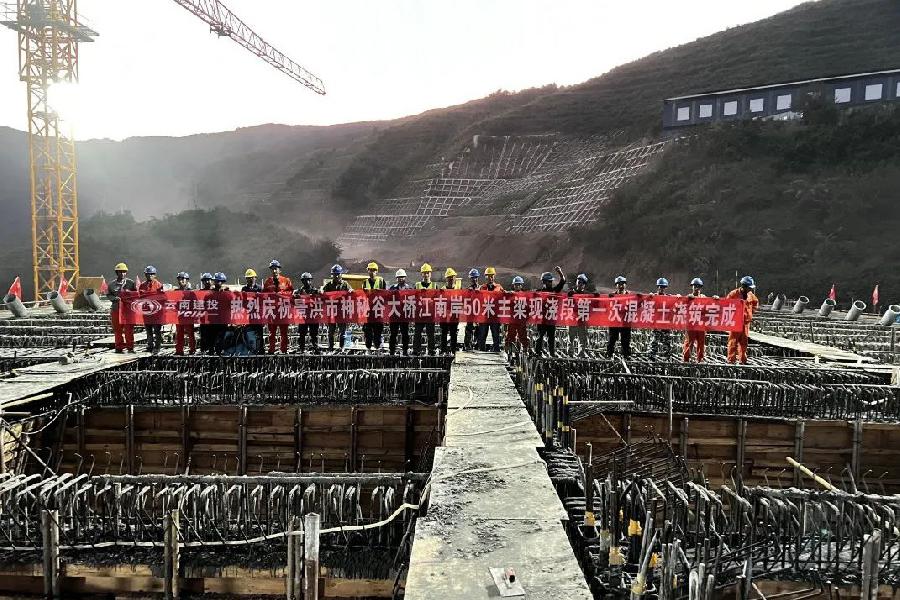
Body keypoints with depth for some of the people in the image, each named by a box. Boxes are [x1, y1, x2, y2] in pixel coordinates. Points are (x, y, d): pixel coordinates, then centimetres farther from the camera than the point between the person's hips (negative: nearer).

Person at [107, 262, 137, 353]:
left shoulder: (131, 283, 4)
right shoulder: (112, 284, 7)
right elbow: (108, 295, 11)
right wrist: (114, 298, -7)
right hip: (116, 309, 2)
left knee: (129, 329, -1)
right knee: (117, 329, 5)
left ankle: (130, 347, 6)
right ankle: (119, 347, 13)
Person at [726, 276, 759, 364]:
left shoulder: (750, 295, 7)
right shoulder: (734, 294, -11)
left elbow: (756, 302, 27)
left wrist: (752, 311, 15)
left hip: (746, 321, 6)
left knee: (744, 341, 10)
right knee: (733, 341, -4)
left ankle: (743, 360, 17)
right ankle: (731, 360, -1)